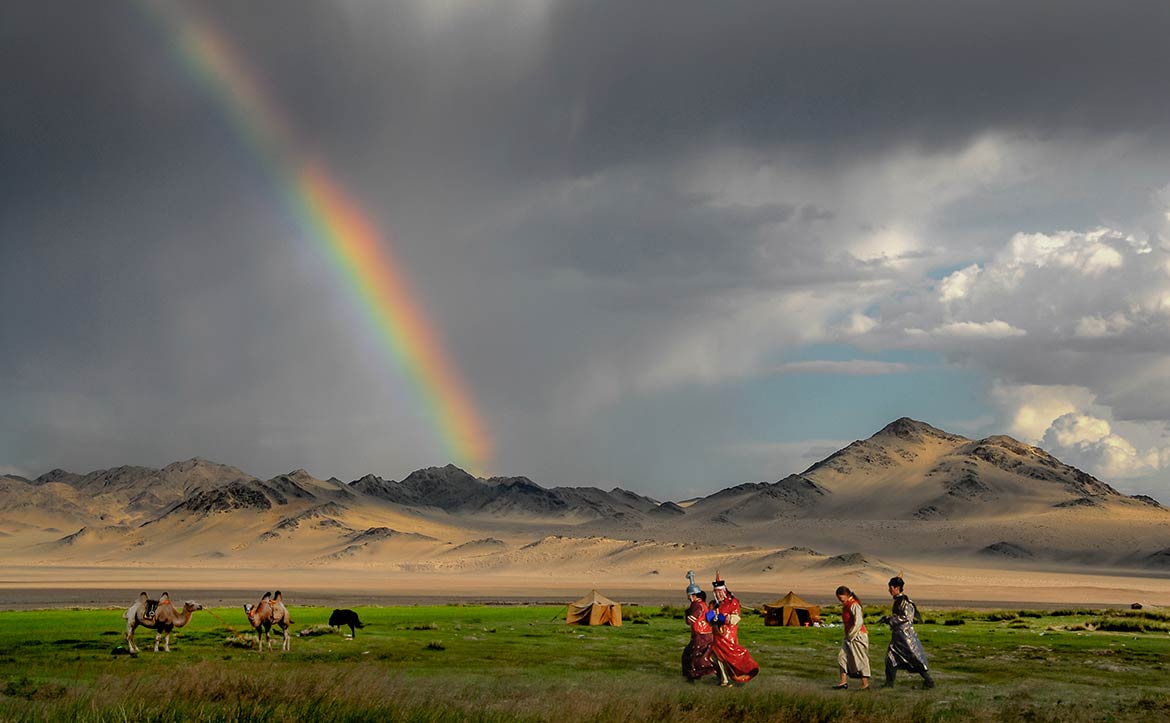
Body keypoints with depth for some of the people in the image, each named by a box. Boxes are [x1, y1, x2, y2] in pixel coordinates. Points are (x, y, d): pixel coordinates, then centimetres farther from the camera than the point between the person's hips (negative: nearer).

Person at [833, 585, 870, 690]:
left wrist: (851, 634, -17)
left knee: (861, 660, -3)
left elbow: (858, 622, -24)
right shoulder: (845, 606, 12)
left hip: (858, 636, -10)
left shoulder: (854, 605, -17)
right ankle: (844, 682, 9)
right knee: (842, 657, 6)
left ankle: (865, 685, 3)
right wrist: (847, 635, 13)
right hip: (850, 636, 10)